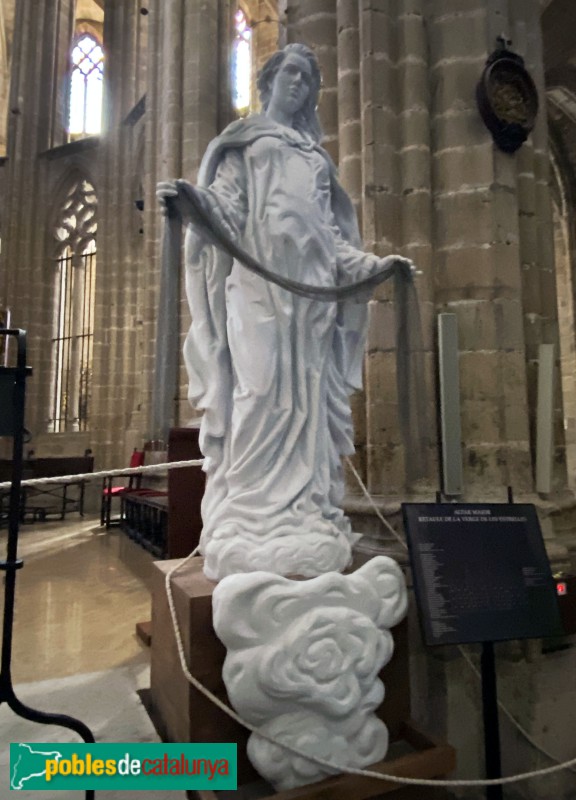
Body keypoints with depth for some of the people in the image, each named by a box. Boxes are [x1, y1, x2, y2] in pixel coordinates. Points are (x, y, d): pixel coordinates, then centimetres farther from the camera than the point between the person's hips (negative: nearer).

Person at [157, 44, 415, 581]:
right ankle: (251, 535, -12)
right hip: (259, 285, -4)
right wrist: (194, 201, -20)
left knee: (307, 399, -3)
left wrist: (376, 264, 15)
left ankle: (305, 526, 0)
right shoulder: (245, 142, 16)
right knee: (260, 393, -15)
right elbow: (227, 209, 1)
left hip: (310, 291, 5)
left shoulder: (316, 157, 28)